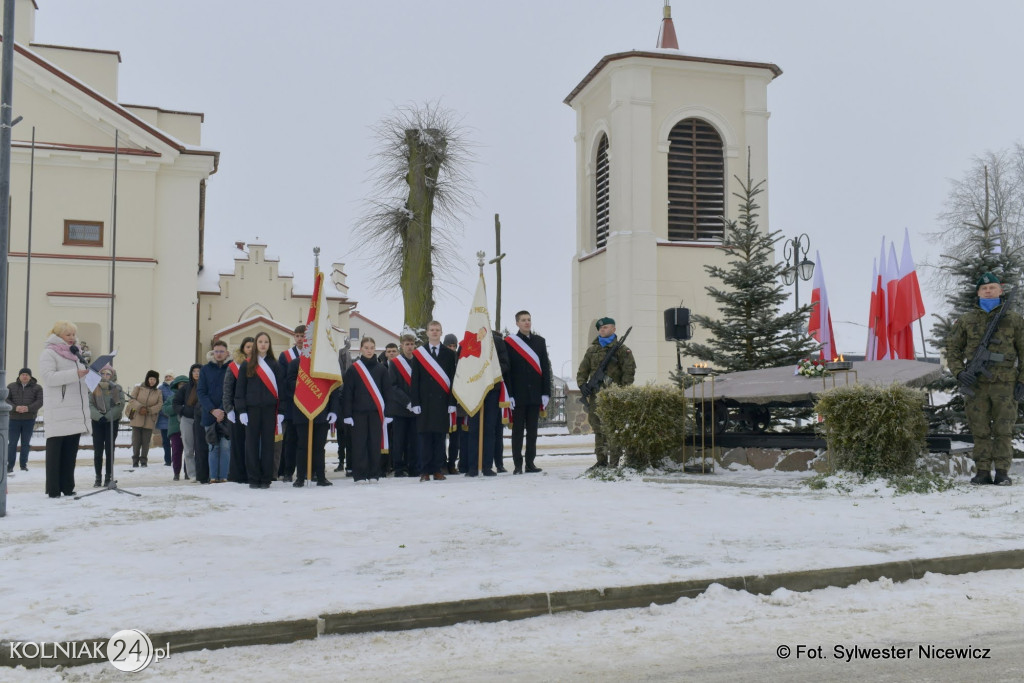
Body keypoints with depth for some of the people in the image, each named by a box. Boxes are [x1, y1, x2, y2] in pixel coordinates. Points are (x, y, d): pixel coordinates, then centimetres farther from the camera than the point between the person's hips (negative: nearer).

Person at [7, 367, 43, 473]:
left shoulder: (37, 388, 3)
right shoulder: (11, 386, 6)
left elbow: (40, 401, -6)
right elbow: (6, 399, -2)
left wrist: (28, 408, -22)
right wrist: (15, 407, -20)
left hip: (29, 420, 0)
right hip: (14, 419, 0)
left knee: (25, 443, 5)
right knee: (12, 443, -1)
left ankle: (24, 464, 13)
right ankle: (10, 465, 2)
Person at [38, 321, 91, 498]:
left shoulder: (74, 353, 21)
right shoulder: (49, 353, -2)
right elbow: (48, 377, -16)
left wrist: (88, 374, 7)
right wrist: (75, 374, -24)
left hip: (75, 412, 7)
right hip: (58, 413, -7)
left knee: (71, 451, 8)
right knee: (55, 450, -3)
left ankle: (67, 487, 12)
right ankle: (53, 489, 1)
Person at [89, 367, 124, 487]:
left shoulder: (117, 388, 1)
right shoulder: (94, 387, 2)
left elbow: (121, 405, -7)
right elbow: (90, 404, -5)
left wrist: (107, 416, -16)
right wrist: (99, 416, -19)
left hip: (112, 422, 0)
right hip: (97, 422, 0)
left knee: (109, 450, 2)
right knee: (98, 451, 0)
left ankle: (108, 477, 8)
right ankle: (98, 478, 6)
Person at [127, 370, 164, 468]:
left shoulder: (158, 392, 9)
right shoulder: (138, 388, 4)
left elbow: (160, 404, 0)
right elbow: (131, 400, -4)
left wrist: (148, 410, -13)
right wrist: (140, 407, -18)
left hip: (149, 420, 1)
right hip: (137, 419, -1)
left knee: (146, 441, 2)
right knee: (136, 441, 1)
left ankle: (144, 461, 10)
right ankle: (135, 460, 11)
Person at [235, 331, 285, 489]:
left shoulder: (274, 365, 9)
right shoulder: (247, 365, 7)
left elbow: (281, 388, 6)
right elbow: (239, 389, 5)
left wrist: (281, 411, -1)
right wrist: (241, 410, -5)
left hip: (270, 409, 0)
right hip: (252, 409, 0)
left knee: (268, 443, 2)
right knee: (252, 443, 1)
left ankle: (266, 478, 7)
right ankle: (253, 478, 7)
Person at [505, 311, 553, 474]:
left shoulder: (540, 341, 11)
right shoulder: (509, 342, -1)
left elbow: (545, 368, 9)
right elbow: (506, 370, -4)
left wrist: (546, 393, 2)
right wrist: (509, 395, -10)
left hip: (535, 395, 4)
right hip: (518, 395, -4)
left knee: (532, 430, 7)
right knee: (518, 430, 1)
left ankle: (530, 463, 13)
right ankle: (518, 465, 5)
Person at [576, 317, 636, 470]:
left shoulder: (621, 349, 2)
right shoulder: (592, 350, 17)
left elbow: (629, 370, -3)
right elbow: (582, 371, 20)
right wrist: (582, 386, 4)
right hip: (596, 396, 5)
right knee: (598, 428, 8)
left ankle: (614, 461, -3)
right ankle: (601, 461, 16)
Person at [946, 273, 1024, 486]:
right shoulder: (966, 320, 10)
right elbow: (952, 348, 12)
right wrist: (959, 373, -4)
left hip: (1005, 383, -1)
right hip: (975, 383, 1)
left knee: (1003, 430, 0)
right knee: (980, 431, 4)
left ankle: (1002, 472, 7)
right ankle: (983, 472, 9)